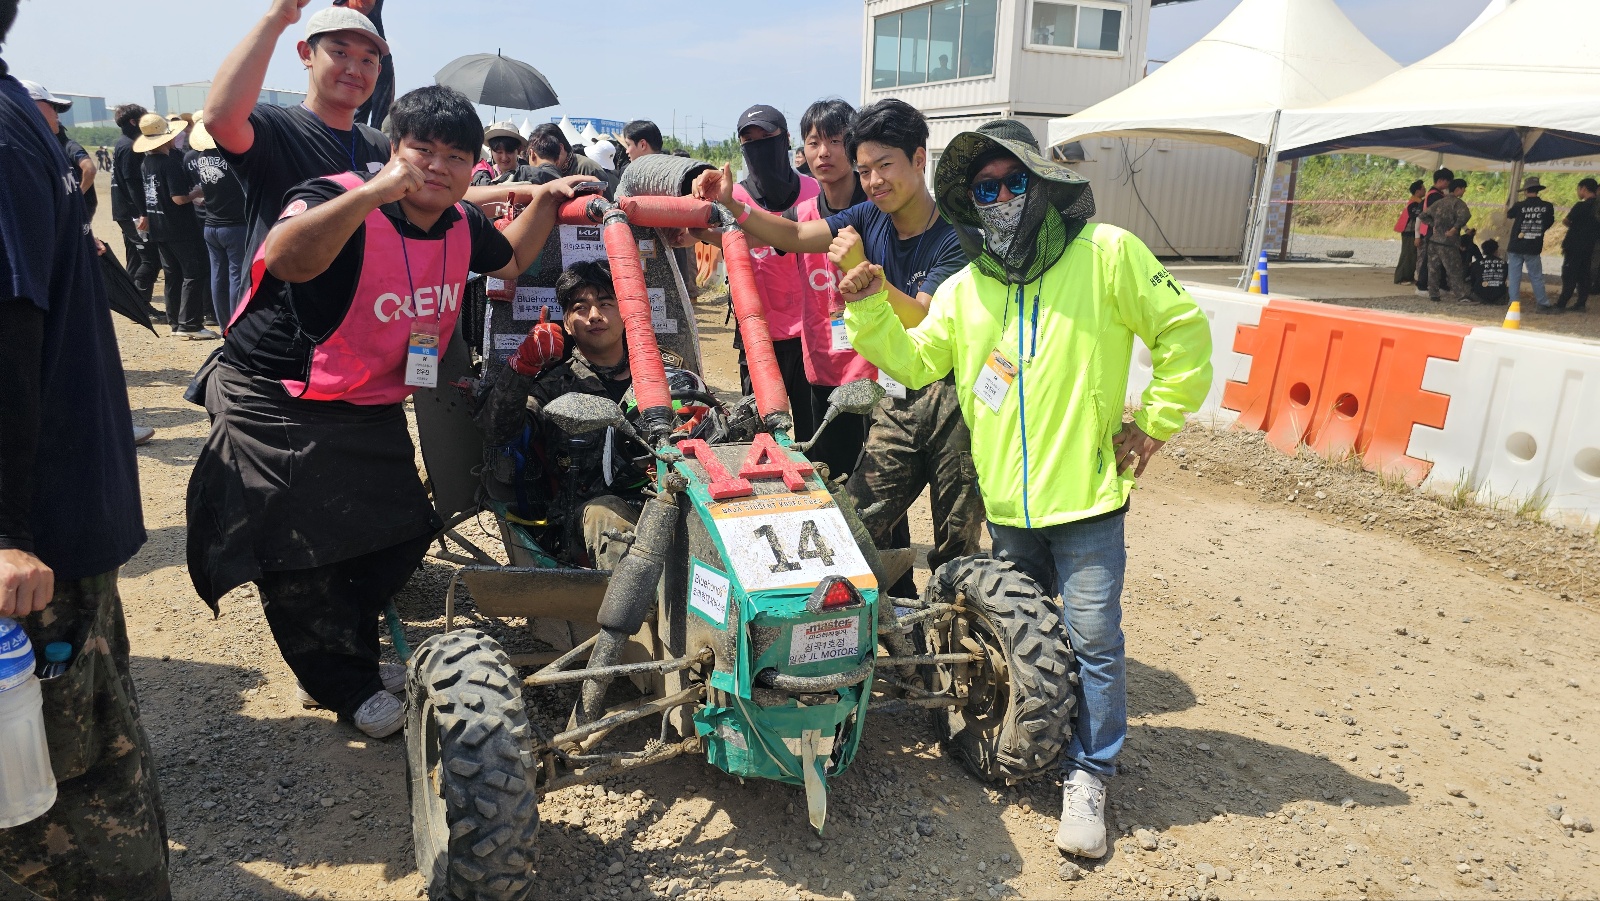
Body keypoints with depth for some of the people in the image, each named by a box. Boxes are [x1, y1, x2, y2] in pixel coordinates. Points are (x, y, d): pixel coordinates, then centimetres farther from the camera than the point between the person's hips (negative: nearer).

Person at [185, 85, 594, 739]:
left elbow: (511, 262, 20)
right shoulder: (339, 201, -25)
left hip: (371, 410, 7)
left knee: (402, 532, 13)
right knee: (304, 550, -3)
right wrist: (373, 191, -55)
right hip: (277, 406, -7)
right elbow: (285, 259, -47)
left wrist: (546, 203, 7)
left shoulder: (462, 226, -3)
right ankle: (344, 688, 20)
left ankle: (350, 658, 36)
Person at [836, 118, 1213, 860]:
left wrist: (1153, 422, -6)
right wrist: (869, 311, -9)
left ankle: (1088, 775, 16)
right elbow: (914, 363, 6)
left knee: (1092, 641, -1)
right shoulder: (964, 288, 9)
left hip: (1087, 494, -4)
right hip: (1006, 500, 5)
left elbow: (1184, 332, -4)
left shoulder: (1106, 253, -6)